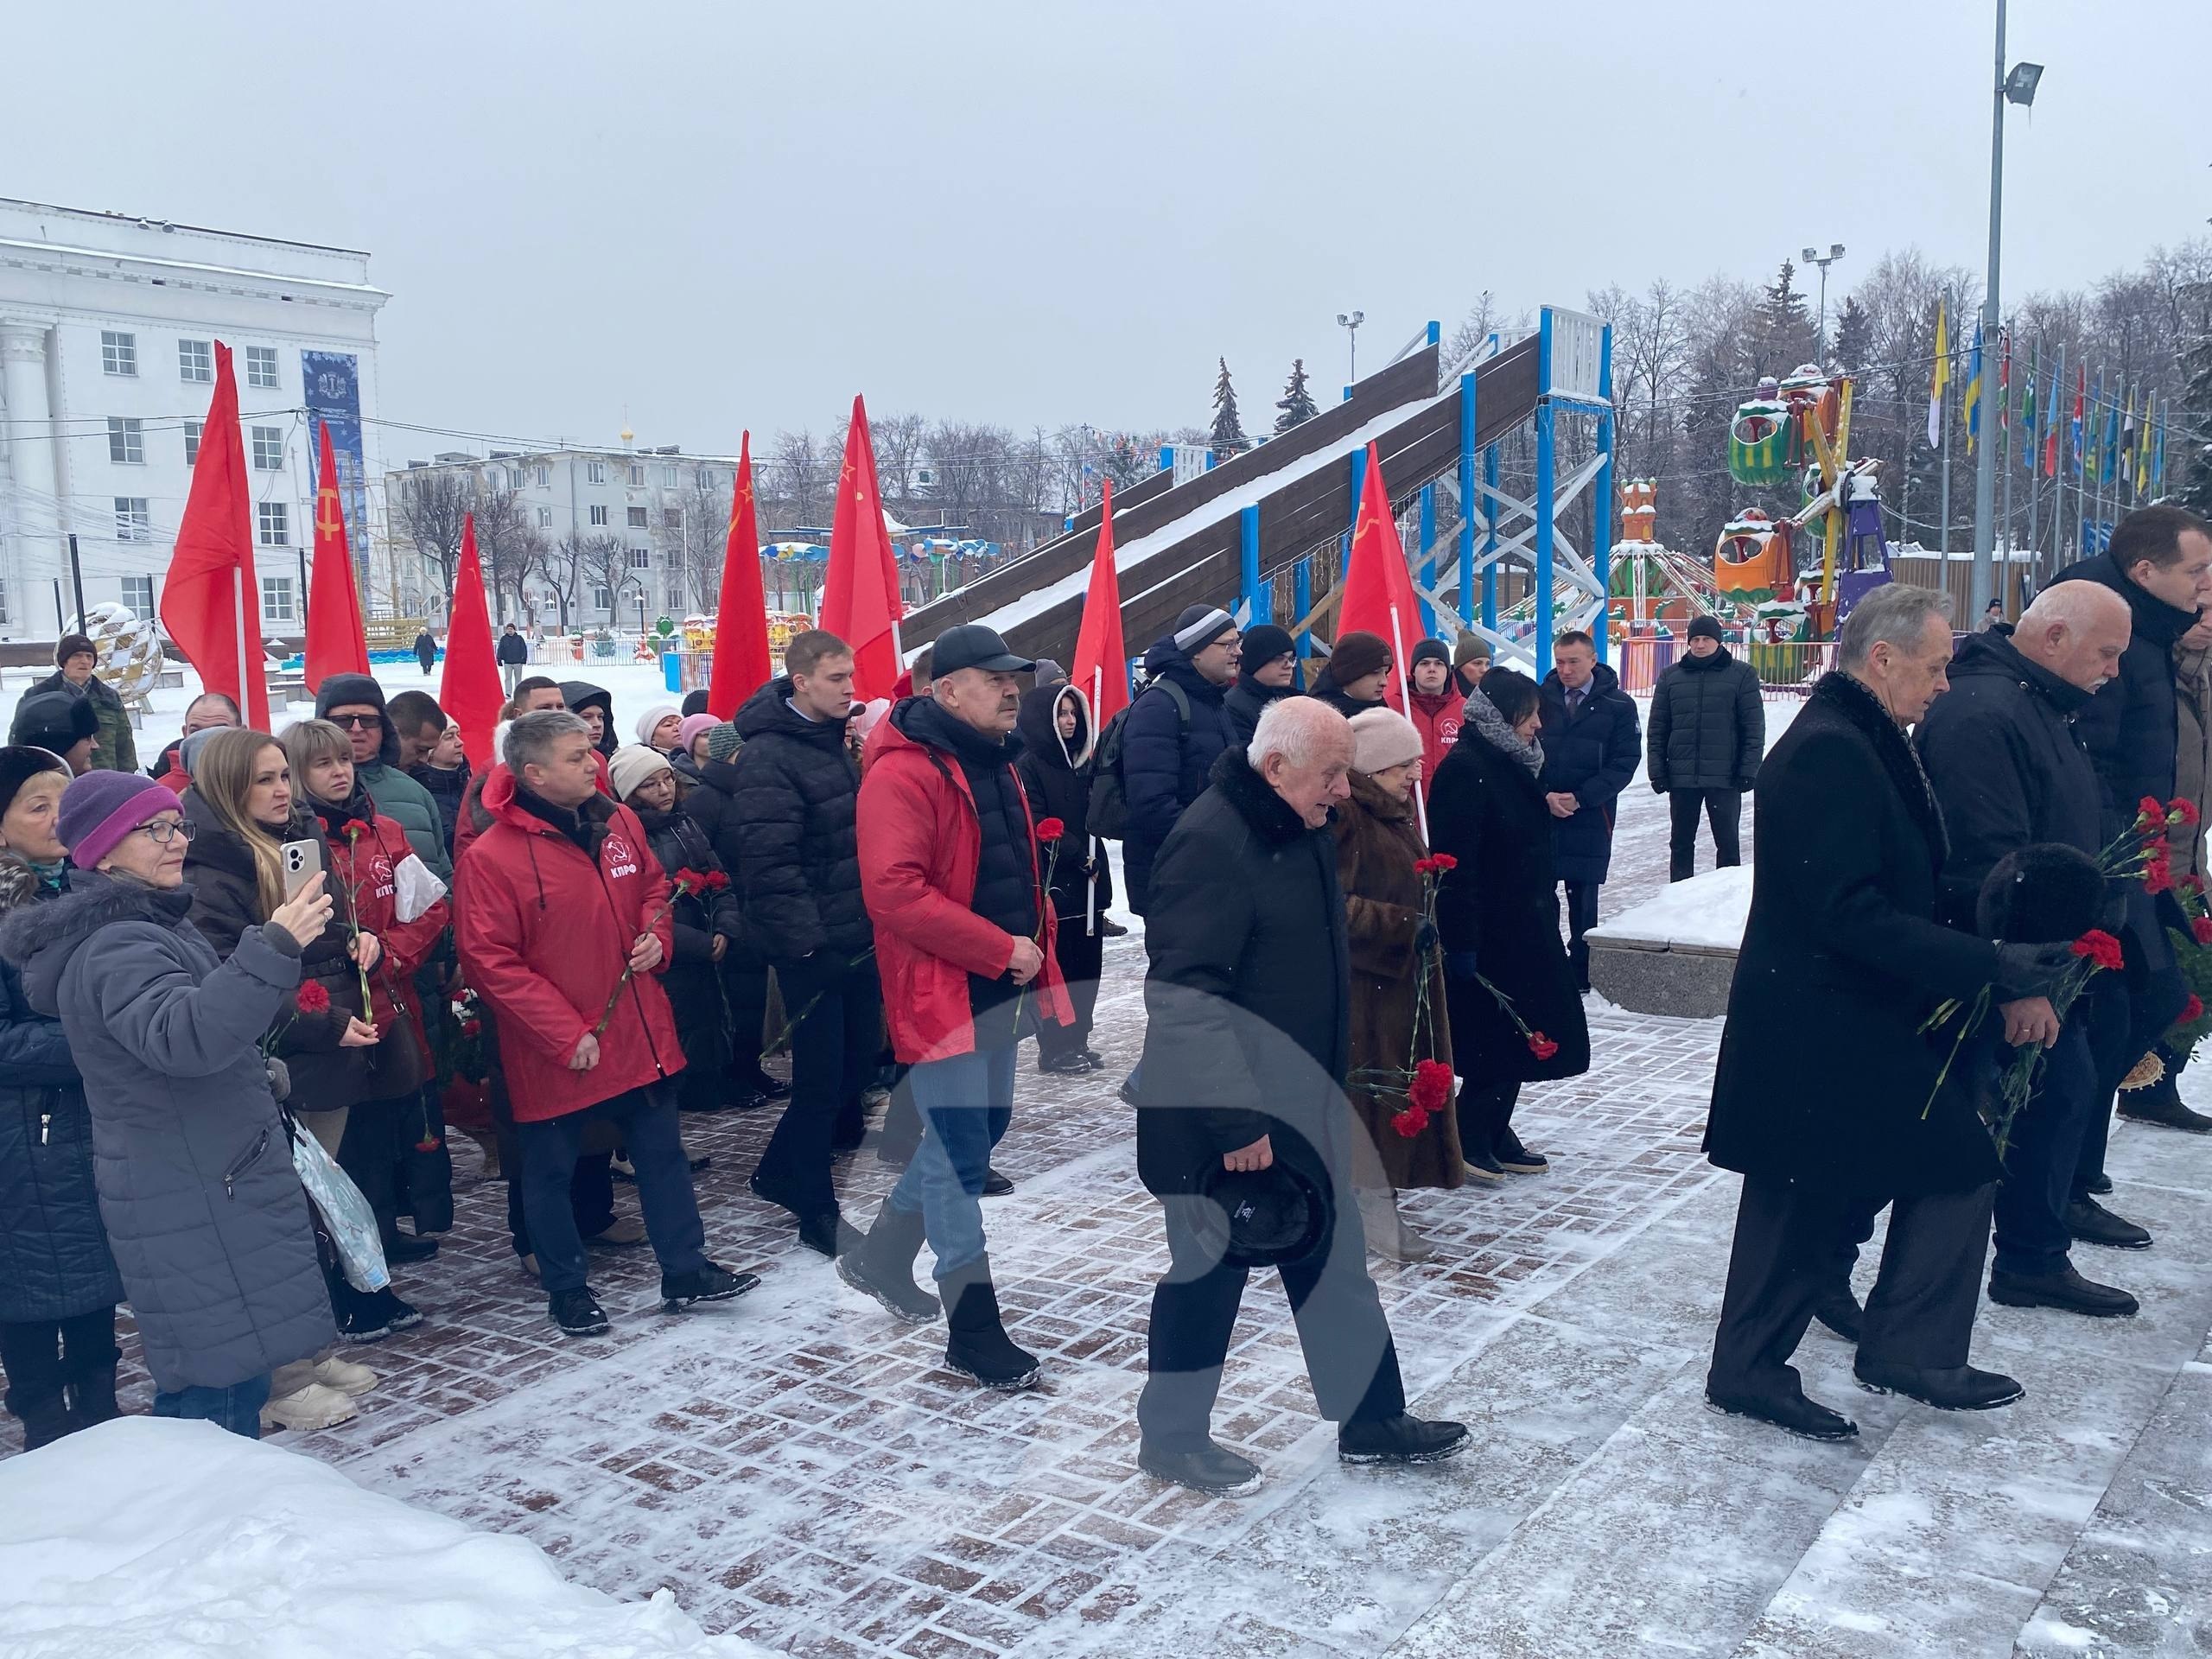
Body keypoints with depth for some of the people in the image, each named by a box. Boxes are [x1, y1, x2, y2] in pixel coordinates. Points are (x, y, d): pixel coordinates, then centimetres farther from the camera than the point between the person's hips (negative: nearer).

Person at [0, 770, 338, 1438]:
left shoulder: (152, 925, 14)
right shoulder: (116, 948, -20)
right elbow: (184, 1038, -39)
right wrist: (273, 949, -46)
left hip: (214, 1190, 10)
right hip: (193, 1205, -10)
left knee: (235, 1370, 16)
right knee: (215, 1381, -8)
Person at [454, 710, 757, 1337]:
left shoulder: (619, 823, 0)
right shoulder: (491, 857, -18)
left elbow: (653, 889, 17)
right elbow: (490, 962, -18)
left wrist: (655, 937, -5)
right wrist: (565, 1035, -20)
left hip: (639, 1032, 5)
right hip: (553, 1050, -5)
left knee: (662, 1152, 14)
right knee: (551, 1172, 12)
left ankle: (685, 1270, 27)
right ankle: (567, 1288, 30)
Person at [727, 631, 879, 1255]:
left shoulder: (834, 741, 11)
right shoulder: (766, 756, -16)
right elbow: (770, 863, -22)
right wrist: (807, 941, -22)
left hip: (858, 938, 9)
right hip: (813, 946, -9)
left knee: (857, 1060, 16)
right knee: (822, 1078, 0)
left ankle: (782, 1174, 36)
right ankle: (815, 1211, 15)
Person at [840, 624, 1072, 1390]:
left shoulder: (995, 764, 13)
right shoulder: (903, 773, -18)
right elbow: (894, 892, -26)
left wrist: (1034, 935, 7)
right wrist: (999, 948, -23)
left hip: (997, 986, 10)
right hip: (938, 990, -10)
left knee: (978, 1130, 20)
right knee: (960, 1156, -3)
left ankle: (881, 1256, 39)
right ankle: (974, 1331, 9)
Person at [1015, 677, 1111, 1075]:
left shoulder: (1081, 763, 15)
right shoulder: (1028, 766, -7)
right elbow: (1038, 826, -14)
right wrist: (1079, 858, -13)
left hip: (1087, 882, 7)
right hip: (1051, 883, -7)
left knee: (1087, 964, 8)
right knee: (1057, 967, -3)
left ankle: (1077, 1041, 18)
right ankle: (1053, 1049, 5)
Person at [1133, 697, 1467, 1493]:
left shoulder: (1303, 830, 8)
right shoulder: (1212, 844, -23)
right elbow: (1185, 998, -28)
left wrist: (1331, 1086, 22)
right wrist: (1234, 1121, -27)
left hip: (1304, 1107, 9)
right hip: (1224, 1119, -9)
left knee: (1335, 1263, 17)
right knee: (1209, 1270, 6)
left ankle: (1371, 1420, 32)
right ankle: (1171, 1438, 25)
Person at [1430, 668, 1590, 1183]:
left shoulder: (1513, 764, 12)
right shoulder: (1465, 769, -18)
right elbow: (1456, 863, -23)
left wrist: (1546, 906, 19)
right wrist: (1461, 940, -25)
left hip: (1523, 927, 9)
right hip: (1488, 932, -9)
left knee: (1517, 1034, 13)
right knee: (1501, 1037, -3)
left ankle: (1494, 1136, 24)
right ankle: (1468, 1139, 10)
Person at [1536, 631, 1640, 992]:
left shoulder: (1618, 705, 0)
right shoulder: (1541, 699, 3)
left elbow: (1624, 763, -3)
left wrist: (1580, 797, -12)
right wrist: (1545, 794, -12)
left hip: (1590, 819, -1)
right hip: (1538, 814, 1)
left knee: (1583, 899, 5)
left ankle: (1580, 974, 15)